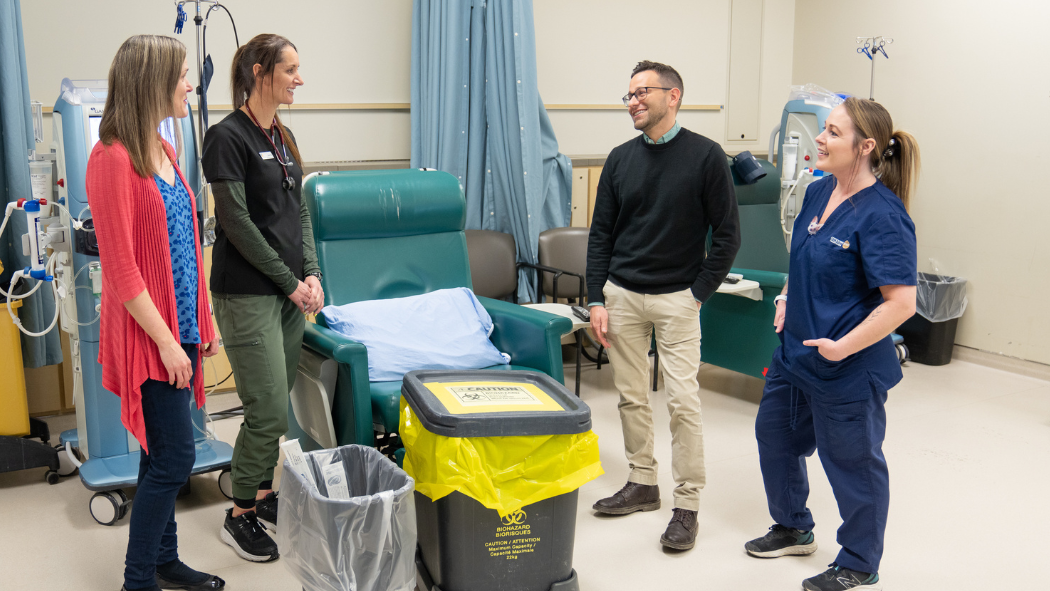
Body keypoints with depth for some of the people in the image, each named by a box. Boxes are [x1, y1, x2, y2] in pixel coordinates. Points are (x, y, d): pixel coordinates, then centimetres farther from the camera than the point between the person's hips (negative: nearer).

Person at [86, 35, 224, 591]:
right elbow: (121, 266, -19)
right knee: (174, 457, -3)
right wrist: (166, 341, -17)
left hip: (178, 327, 8)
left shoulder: (163, 151, 11)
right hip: (148, 333, -8)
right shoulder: (113, 159, -17)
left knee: (162, 454, 17)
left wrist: (203, 319, 16)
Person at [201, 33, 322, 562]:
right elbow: (236, 222, -15)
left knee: (276, 405, 13)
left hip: (290, 290, 8)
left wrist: (311, 274, 2)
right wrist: (290, 282, -12)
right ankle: (240, 516, 11)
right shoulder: (228, 136, -11)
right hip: (248, 294, -8)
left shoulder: (283, 136, 13)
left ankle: (263, 492, 29)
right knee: (268, 411, -5)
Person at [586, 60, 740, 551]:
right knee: (631, 397, 10)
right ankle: (642, 484, 26)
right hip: (621, 294, 4)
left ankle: (687, 505, 6)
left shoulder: (705, 156, -5)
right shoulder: (620, 159, 7)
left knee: (683, 401, -5)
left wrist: (699, 293, -7)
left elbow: (727, 234, -3)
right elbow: (600, 234, 9)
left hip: (677, 298, -4)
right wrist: (596, 300, 2)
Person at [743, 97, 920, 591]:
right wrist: (788, 299, 6)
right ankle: (794, 530, 46)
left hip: (848, 368, -9)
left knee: (852, 462, 8)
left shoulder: (882, 215, -23)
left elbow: (901, 302, -27)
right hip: (795, 352, 9)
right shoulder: (818, 192, 3)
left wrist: (844, 347, -26)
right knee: (774, 434, 23)